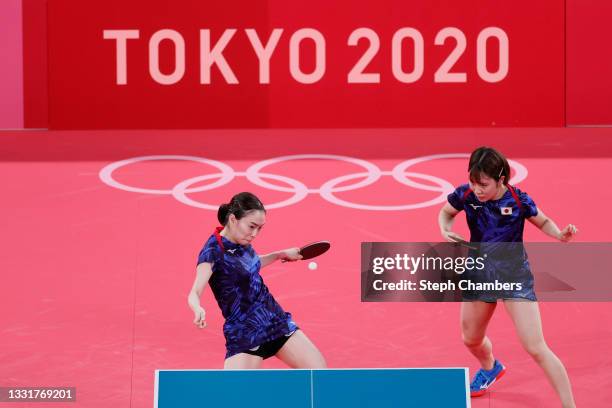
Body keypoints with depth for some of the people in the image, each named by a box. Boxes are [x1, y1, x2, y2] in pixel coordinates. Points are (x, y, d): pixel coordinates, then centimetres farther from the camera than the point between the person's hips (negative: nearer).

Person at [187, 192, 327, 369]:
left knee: (321, 372, 2)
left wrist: (281, 254, 24)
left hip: (277, 320, 7)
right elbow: (194, 294, -31)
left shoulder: (242, 241, 3)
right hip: (244, 337, -7)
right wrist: (198, 309, -51)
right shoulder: (213, 251, -19)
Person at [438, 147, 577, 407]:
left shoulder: (518, 200, -20)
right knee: (471, 340, 24)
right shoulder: (465, 195, -13)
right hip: (479, 275, 4)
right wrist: (445, 230, -12)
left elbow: (543, 222, 0)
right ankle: (490, 368, 59)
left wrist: (560, 235, -21)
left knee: (535, 348, -13)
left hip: (514, 275, -4)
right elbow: (446, 212, 9)